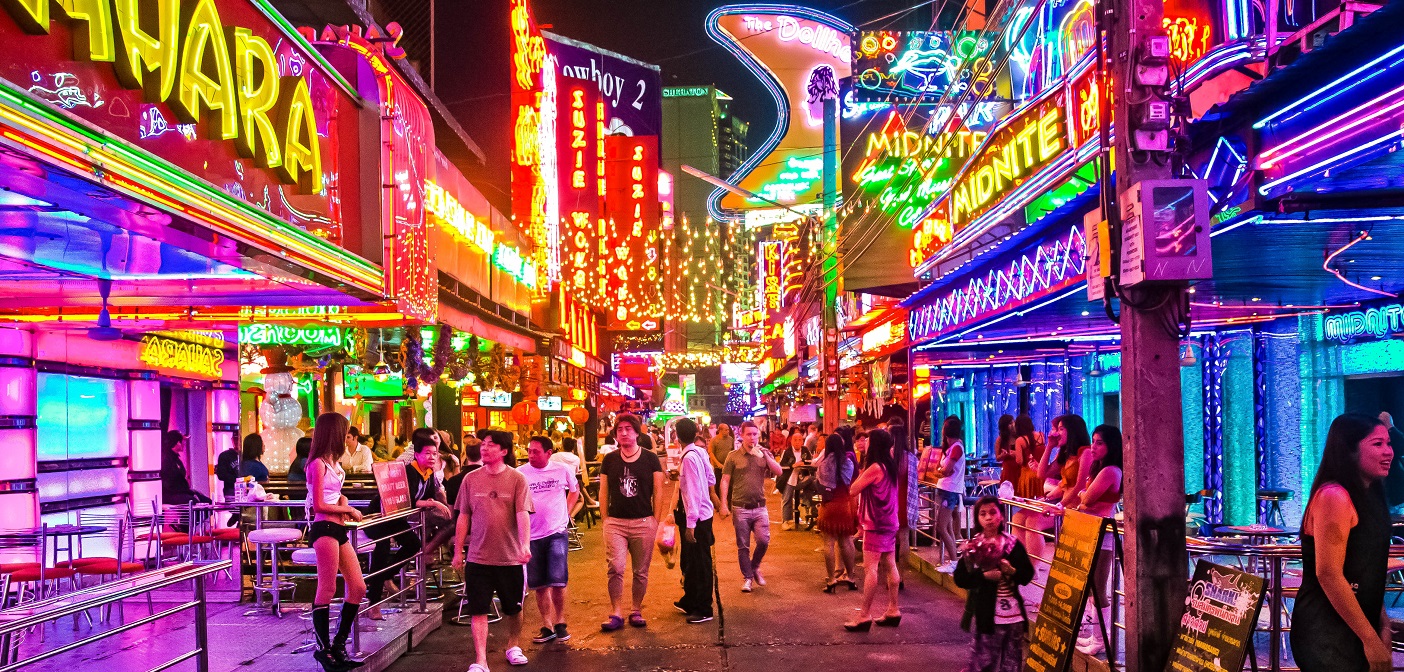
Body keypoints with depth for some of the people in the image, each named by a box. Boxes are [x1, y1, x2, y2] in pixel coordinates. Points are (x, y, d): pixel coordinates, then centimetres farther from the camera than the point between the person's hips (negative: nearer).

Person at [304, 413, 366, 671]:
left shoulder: (333, 463, 17)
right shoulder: (319, 464, -8)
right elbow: (319, 505, -13)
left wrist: (344, 504, 9)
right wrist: (348, 510, -3)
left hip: (338, 530, 9)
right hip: (324, 529, -9)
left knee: (358, 588, 6)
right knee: (327, 590, -8)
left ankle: (338, 645, 14)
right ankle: (323, 648, -2)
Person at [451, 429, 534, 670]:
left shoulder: (516, 479, -6)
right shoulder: (471, 479, 2)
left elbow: (523, 514, -13)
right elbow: (463, 516, 7)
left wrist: (525, 544, -27)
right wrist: (458, 551, 7)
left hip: (510, 557, -1)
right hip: (478, 557, 1)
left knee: (513, 608, 14)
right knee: (478, 610, -1)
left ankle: (513, 647, 36)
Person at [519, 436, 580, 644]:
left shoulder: (562, 470, -2)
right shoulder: (520, 473, -5)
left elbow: (575, 490, 17)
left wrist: (566, 512, 7)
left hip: (557, 532, -1)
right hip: (532, 535, 1)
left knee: (557, 580, -10)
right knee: (540, 585, 6)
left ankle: (560, 623, 8)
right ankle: (547, 627, 19)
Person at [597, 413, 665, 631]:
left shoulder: (650, 459, 2)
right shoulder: (609, 460, 6)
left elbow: (658, 492, 4)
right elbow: (603, 492, 10)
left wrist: (656, 521, 0)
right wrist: (605, 519, 4)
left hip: (644, 523, 0)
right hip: (615, 523, 1)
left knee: (641, 572, 6)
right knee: (615, 568, -11)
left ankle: (636, 611, 19)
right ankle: (616, 613, -4)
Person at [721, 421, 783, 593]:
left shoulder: (763, 454, 7)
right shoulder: (733, 456, -1)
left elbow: (778, 472, -5)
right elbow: (725, 481, -1)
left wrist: (764, 455, -14)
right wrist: (724, 504, -9)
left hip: (760, 506, 2)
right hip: (740, 508, -2)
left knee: (764, 540, -8)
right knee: (743, 546, 4)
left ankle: (754, 567, 19)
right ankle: (747, 577, 17)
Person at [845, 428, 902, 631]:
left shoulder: (874, 468, -18)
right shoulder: (889, 466, 10)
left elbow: (853, 490, -12)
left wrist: (861, 473, 1)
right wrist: (864, 474, 7)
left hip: (876, 525, -9)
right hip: (889, 522, 9)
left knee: (870, 568, -8)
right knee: (889, 566, 11)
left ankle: (864, 616, -9)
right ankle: (893, 611, 15)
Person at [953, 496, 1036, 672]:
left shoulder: (1013, 544, 2)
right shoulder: (972, 546, -1)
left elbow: (1028, 575, 4)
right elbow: (959, 578, -4)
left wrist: (1012, 571, -15)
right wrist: (984, 576, -16)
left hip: (1013, 610, 2)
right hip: (986, 610, -2)